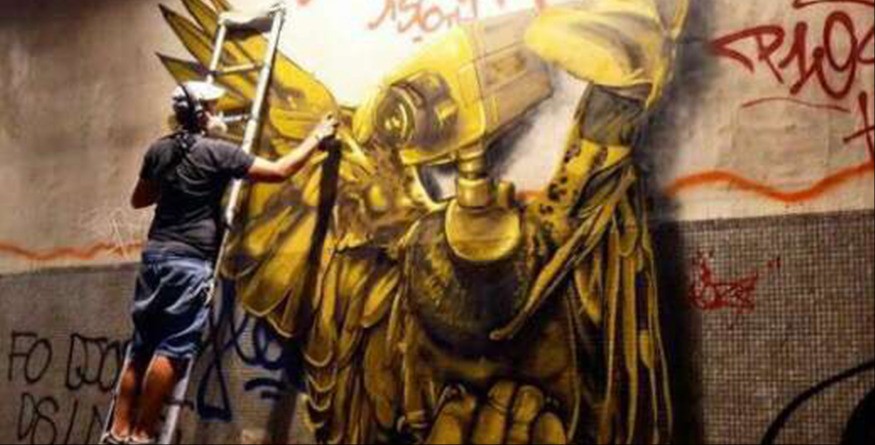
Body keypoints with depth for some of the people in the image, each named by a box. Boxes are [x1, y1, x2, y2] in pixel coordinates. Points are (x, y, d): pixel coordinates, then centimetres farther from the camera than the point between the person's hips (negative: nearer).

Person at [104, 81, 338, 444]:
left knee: (142, 347, 9)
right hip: (189, 263, -8)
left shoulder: (160, 150, 12)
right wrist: (316, 137, 1)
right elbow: (280, 171, -9)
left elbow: (139, 199, 25)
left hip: (155, 254, 8)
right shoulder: (217, 153, -8)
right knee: (173, 349, -6)